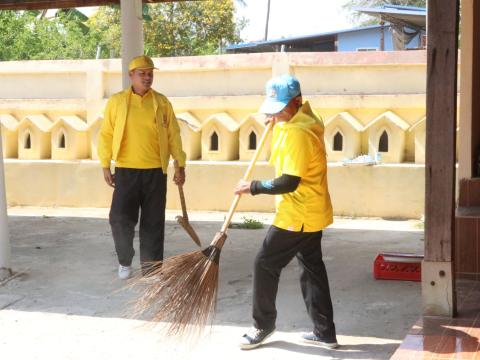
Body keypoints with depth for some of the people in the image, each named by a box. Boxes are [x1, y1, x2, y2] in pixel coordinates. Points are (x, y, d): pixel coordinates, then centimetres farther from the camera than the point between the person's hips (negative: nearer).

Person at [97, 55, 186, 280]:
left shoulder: (162, 102, 4)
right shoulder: (116, 101, 1)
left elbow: (173, 135, 6)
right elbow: (106, 135, 4)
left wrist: (180, 165, 2)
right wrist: (105, 165, 0)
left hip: (155, 171, 1)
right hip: (126, 171, -1)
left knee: (153, 222, 5)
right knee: (120, 218, -5)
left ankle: (151, 267, 17)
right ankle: (125, 260, 18)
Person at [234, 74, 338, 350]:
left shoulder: (298, 133, -24)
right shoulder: (305, 119, 7)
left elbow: (288, 183, -26)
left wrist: (253, 187, -16)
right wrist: (277, 122, 15)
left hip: (298, 216, -10)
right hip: (313, 213, 10)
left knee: (266, 264, 1)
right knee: (313, 268, 14)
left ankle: (264, 325, 16)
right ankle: (325, 332, 20)